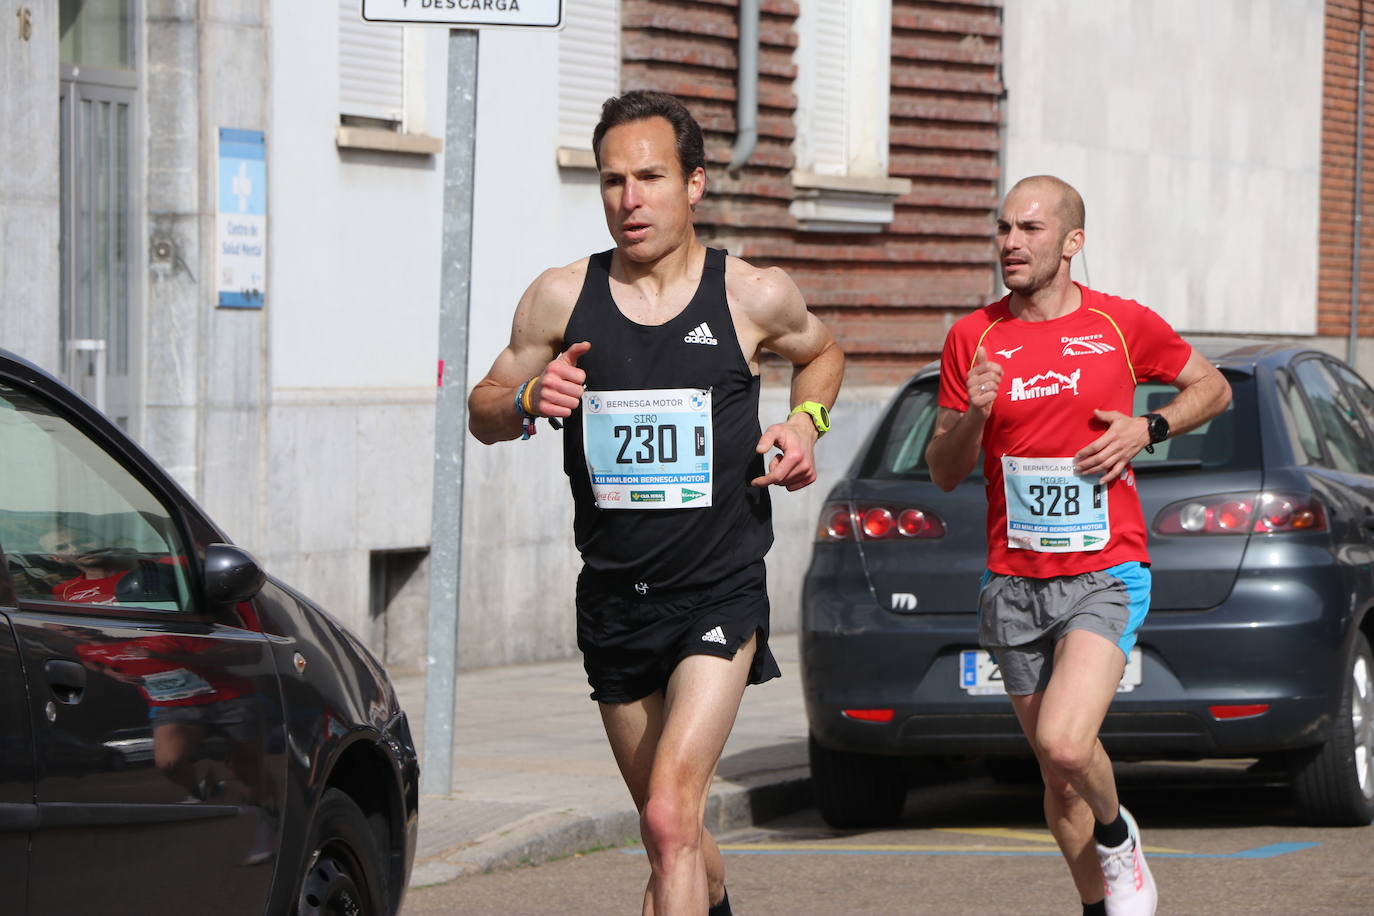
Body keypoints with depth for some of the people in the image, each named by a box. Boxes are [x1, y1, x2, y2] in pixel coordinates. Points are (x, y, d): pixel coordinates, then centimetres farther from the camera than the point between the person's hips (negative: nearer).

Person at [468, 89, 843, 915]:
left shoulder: (753, 296, -3)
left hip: (719, 595, -3)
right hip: (614, 595, 3)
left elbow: (822, 353, 19)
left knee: (670, 817, -20)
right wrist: (528, 400, -12)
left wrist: (806, 422, -1)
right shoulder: (560, 300, 0)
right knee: (671, 831, 16)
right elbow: (483, 413, 11)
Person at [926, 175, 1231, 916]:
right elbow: (943, 473, 7)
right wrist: (972, 417, -14)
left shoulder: (1123, 325, -1)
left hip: (1104, 576, -3)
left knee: (1064, 744, -23)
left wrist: (1148, 430, -4)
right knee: (1057, 773, 9)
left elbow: (1212, 387, 14)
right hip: (1013, 584, 3)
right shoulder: (972, 338, 3)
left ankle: (1117, 835, 8)